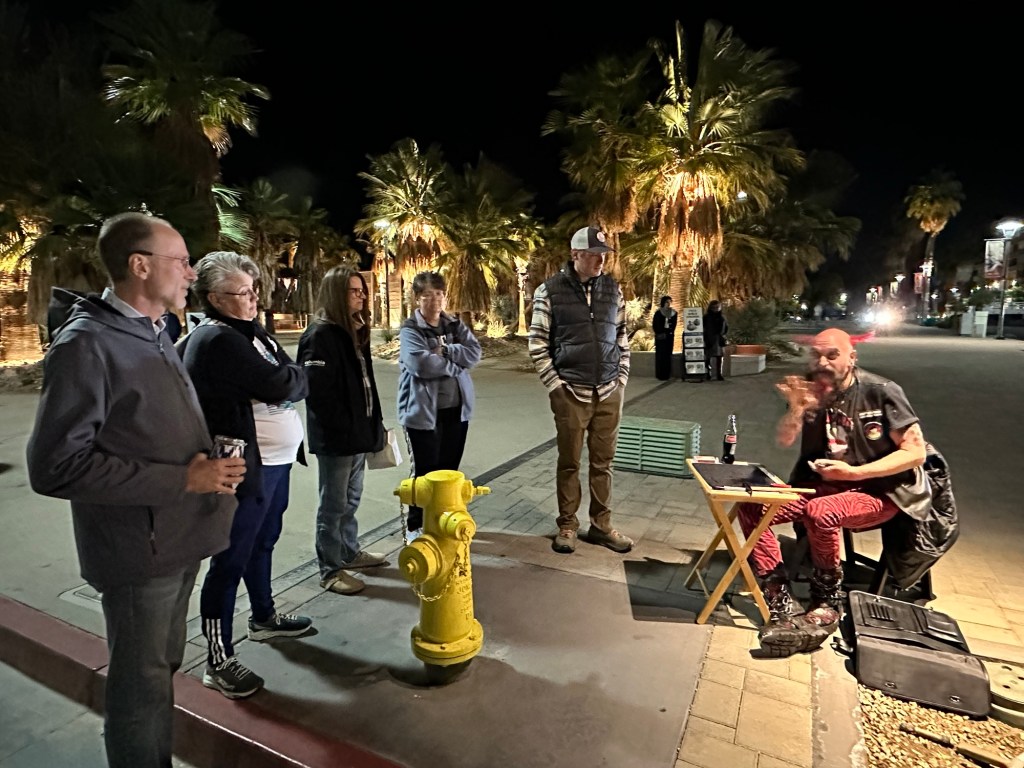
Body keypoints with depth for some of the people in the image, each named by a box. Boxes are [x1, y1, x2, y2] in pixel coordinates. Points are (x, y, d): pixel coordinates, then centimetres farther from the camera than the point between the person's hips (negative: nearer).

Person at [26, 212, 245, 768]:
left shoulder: (153, 334, 10)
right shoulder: (85, 344, -16)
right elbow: (55, 465, -21)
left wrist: (210, 461, 1)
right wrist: (183, 479, -22)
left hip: (177, 539, 8)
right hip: (138, 550, -8)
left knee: (163, 667, 23)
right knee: (141, 685, 9)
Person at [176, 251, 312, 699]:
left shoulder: (248, 332, 11)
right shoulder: (217, 340, -19)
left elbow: (296, 380, 9)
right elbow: (284, 387, -23)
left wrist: (283, 379, -11)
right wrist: (290, 378, -3)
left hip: (275, 460, 10)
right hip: (245, 467, -10)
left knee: (262, 544, 23)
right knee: (230, 562, 3)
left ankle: (263, 618, 43)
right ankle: (219, 662, 17)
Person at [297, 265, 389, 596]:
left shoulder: (355, 330, 13)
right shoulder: (320, 334, -15)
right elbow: (317, 391, -21)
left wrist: (372, 424, 12)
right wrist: (342, 429, -18)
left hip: (357, 432, 8)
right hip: (335, 436, -8)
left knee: (351, 499, 20)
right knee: (334, 504, 3)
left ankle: (350, 552, 36)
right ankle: (330, 570, 17)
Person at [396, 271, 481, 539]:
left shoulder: (456, 325, 9)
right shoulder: (409, 330, -8)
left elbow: (474, 353, -5)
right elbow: (422, 364, -24)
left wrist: (444, 351, -17)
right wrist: (456, 363, -12)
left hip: (457, 409, 5)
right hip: (423, 411, -5)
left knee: (450, 469, 15)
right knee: (425, 471, 3)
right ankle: (416, 526, 21)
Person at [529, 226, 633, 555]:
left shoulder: (613, 289, 8)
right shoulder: (550, 291, -4)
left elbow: (622, 339, 13)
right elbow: (538, 344, -4)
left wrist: (621, 380, 7)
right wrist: (555, 385, -7)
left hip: (609, 393, 4)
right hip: (571, 393, -3)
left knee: (603, 462, 11)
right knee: (569, 462, 7)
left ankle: (601, 525, 25)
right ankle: (567, 525, 22)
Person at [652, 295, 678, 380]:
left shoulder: (674, 313, 8)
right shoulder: (658, 313, -1)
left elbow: (673, 326, 10)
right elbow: (655, 325, -1)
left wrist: (666, 333, -3)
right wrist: (660, 334, -10)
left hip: (669, 336, 3)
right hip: (660, 337, -3)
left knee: (668, 355, 0)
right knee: (660, 355, -6)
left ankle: (667, 375, 4)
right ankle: (660, 375, -3)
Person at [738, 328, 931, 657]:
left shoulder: (880, 391, -12)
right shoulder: (811, 389, -2)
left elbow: (916, 452, -11)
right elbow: (784, 441, -5)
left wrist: (852, 472, -19)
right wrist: (798, 409, -25)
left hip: (878, 490, -5)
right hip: (821, 483, 5)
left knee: (820, 512, -36)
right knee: (751, 507, -14)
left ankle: (826, 605, -12)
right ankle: (781, 604, -14)